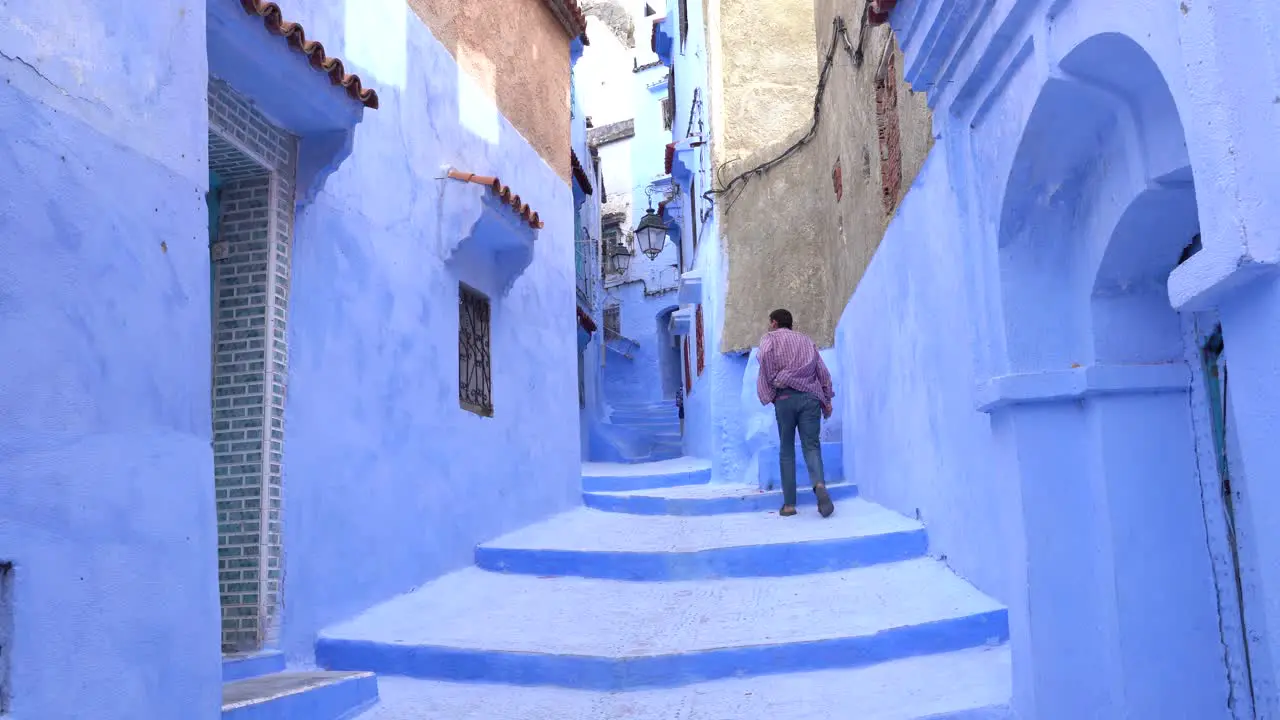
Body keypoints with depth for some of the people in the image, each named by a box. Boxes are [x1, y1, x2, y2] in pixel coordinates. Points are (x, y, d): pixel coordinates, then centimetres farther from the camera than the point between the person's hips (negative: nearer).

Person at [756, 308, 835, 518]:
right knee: (811, 445, -1)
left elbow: (765, 356, -10)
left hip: (785, 397, -2)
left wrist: (773, 385, -2)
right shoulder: (806, 339, 23)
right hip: (810, 396, 3)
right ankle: (819, 484, -29)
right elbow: (823, 371, 15)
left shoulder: (770, 338, 12)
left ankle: (789, 503, 3)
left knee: (786, 450, 4)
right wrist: (827, 400, 16)